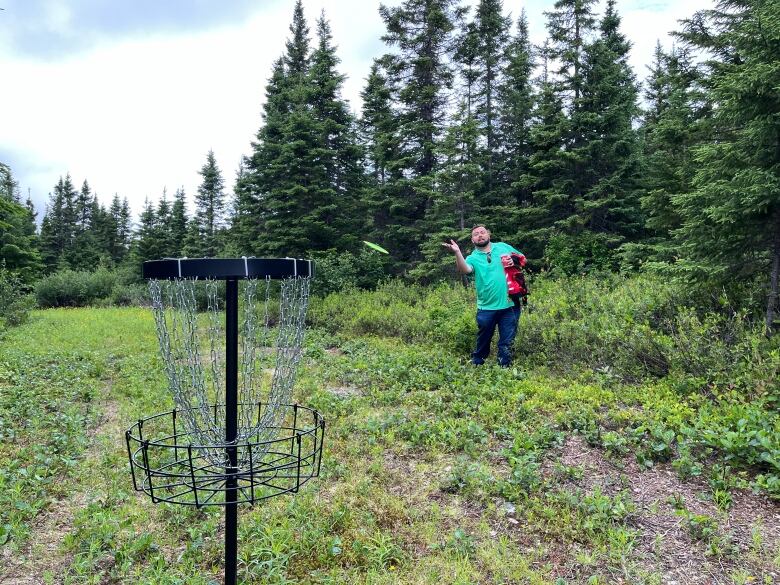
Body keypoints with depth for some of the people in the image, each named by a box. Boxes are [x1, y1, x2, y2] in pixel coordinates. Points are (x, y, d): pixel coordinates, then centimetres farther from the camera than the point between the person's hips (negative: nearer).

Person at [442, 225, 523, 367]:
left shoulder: (503, 247, 7)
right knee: (483, 341, 13)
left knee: (507, 343, 9)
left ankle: (505, 368, 21)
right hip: (487, 308, -1)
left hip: (510, 304, 1)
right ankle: (476, 366, 30)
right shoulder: (473, 258, -1)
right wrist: (457, 252, -39)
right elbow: (465, 269, -23)